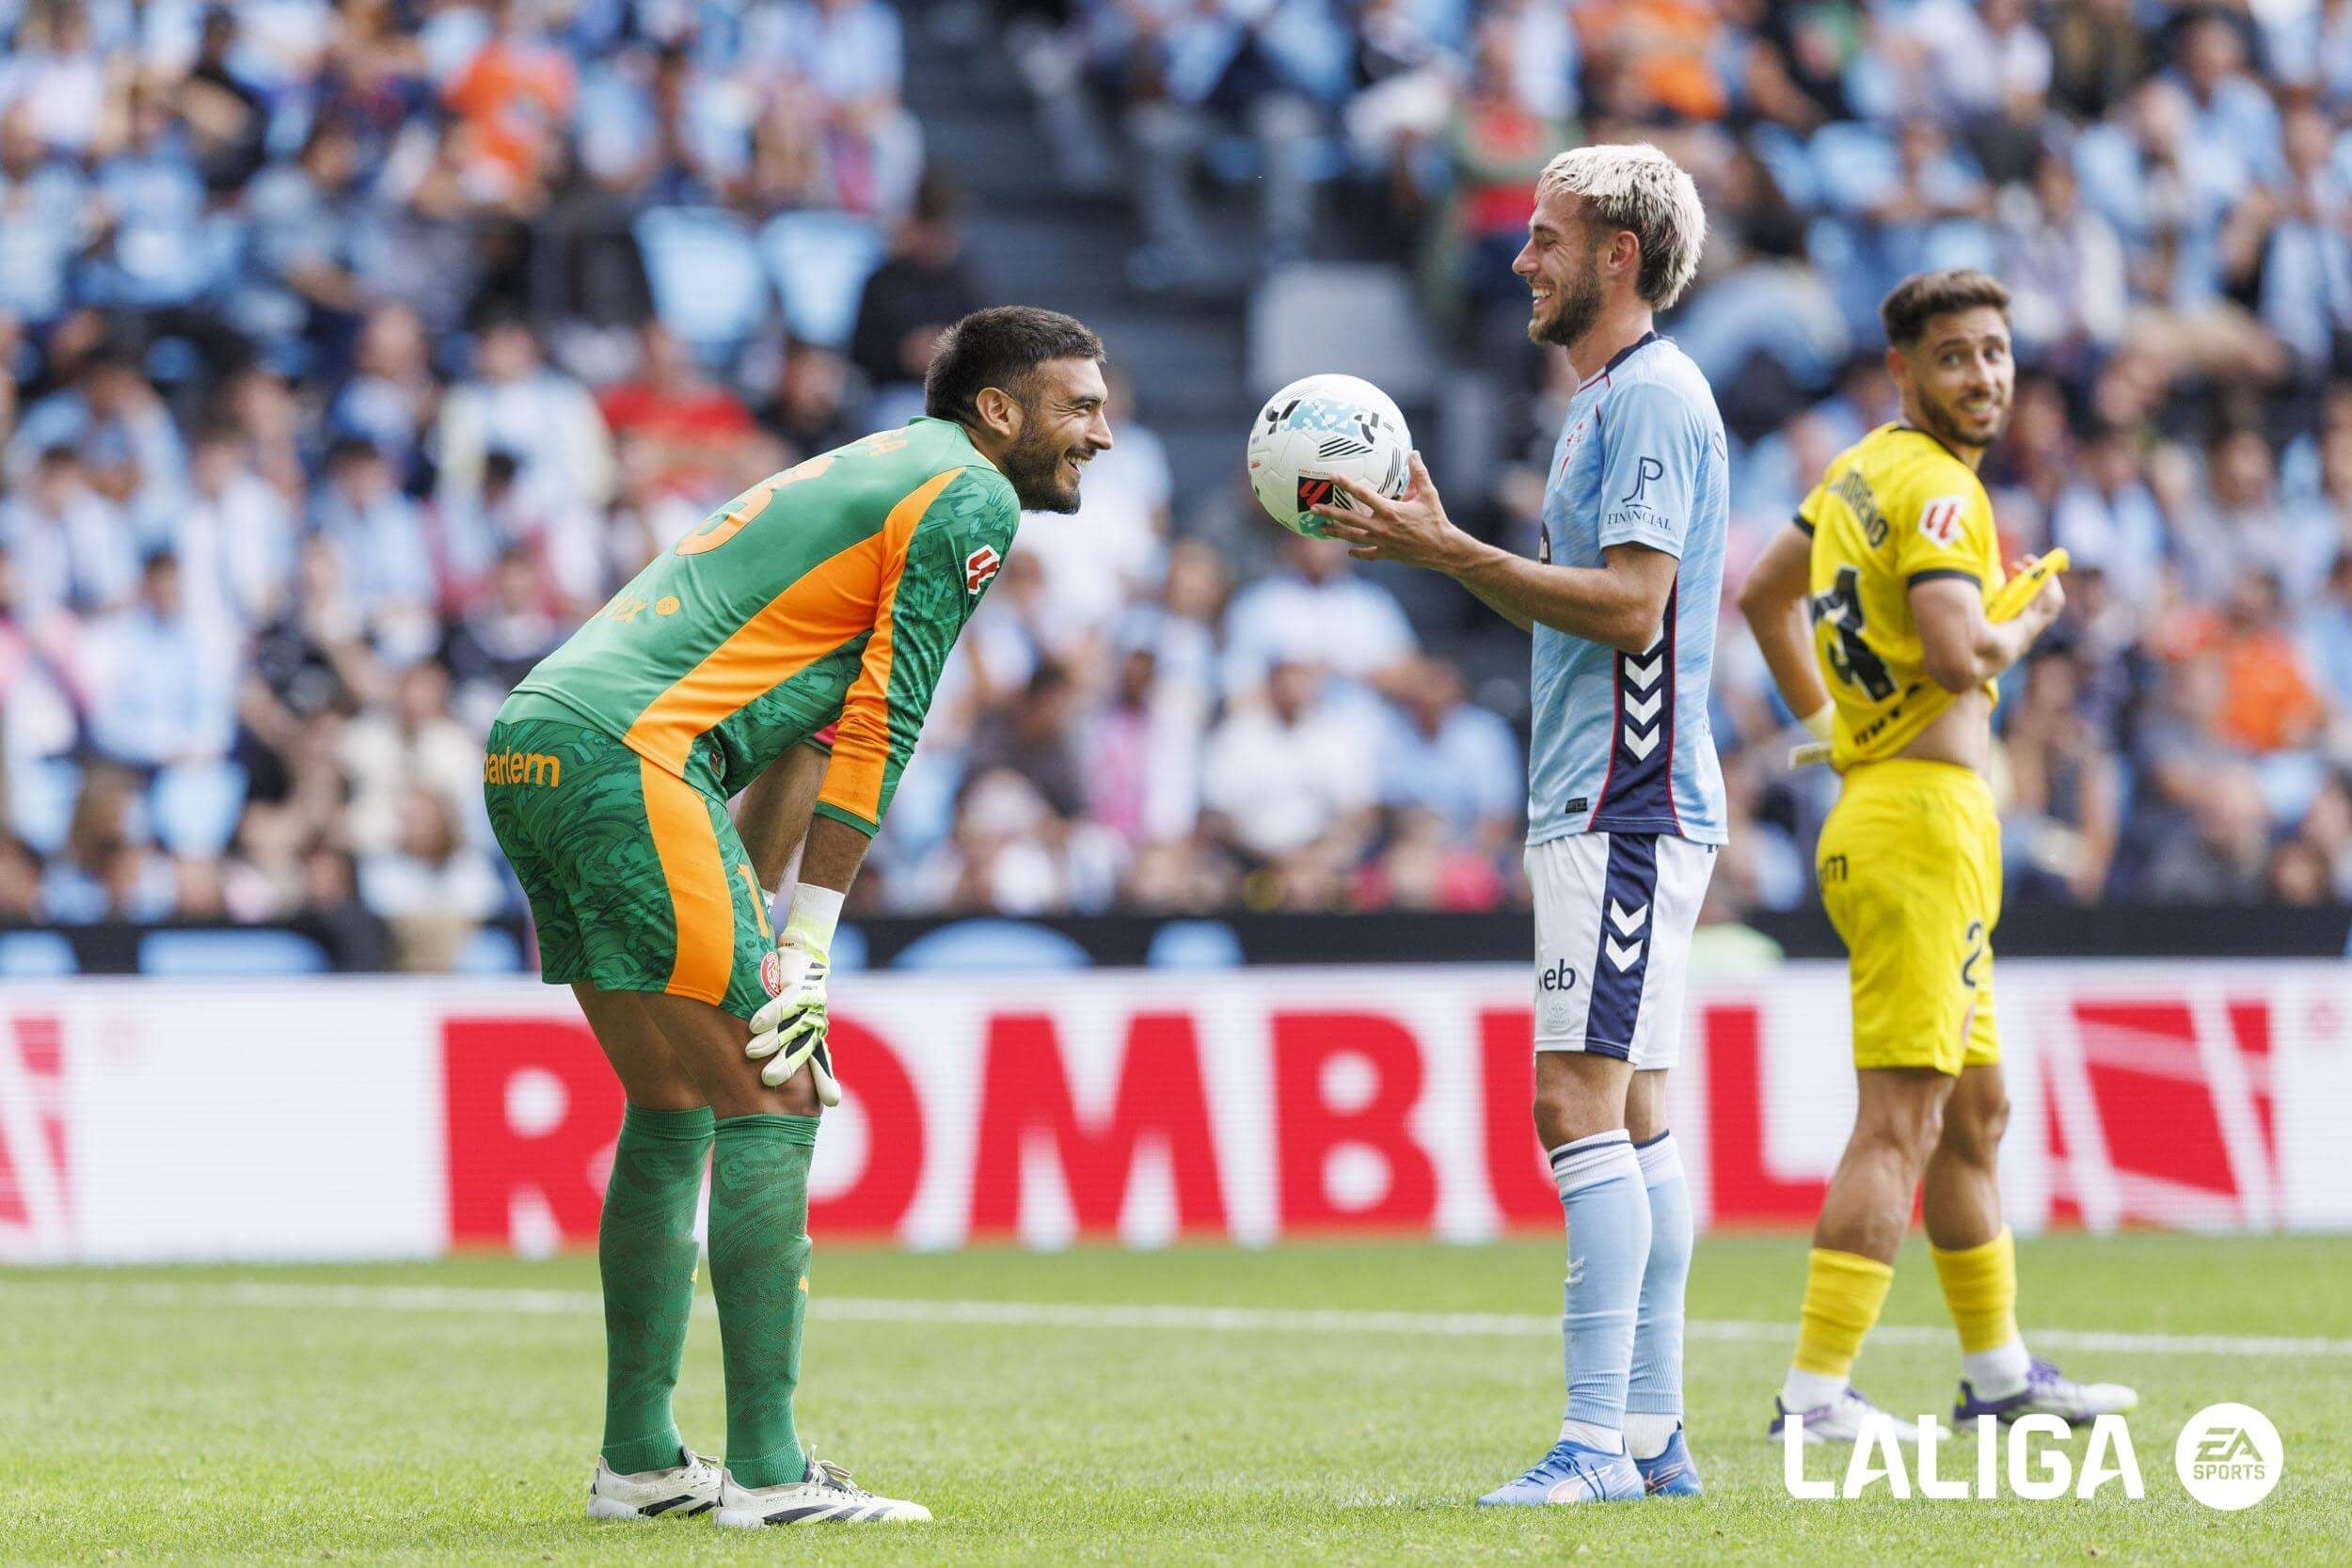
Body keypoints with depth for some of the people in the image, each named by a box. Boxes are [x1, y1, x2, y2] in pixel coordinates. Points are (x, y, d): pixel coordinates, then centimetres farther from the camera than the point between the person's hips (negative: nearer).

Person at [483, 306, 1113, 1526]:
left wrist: (754, 919, 16)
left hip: (528, 749, 10)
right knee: (771, 1103, -7)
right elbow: (879, 729, -7)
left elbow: (808, 727, 24)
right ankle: (766, 1471, -10)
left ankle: (638, 1459, 19)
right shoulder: (972, 496, -1)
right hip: (628, 754, -10)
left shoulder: (877, 476, 29)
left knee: (675, 1111, 16)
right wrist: (804, 950, -7)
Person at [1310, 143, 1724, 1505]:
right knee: (1628, 1111, 9)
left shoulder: (1654, 396, -12)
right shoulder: (1610, 399, 21)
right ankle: (1652, 1434, 11)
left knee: (1582, 1102, -15)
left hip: (1627, 811, -11)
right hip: (1602, 810, 11)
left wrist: (1450, 555, -19)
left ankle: (1598, 1441, -19)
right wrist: (1444, 542, 17)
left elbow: (1628, 602, -20)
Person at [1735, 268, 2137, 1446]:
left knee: (1976, 1108, 19)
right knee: (1901, 1118, -13)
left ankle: (1996, 1371, 28)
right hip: (1924, 815, -11)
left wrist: (1824, 717, 26)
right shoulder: (1937, 488, -15)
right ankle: (1816, 1395, -17)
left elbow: (1765, 594, 28)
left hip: (1875, 806, 11)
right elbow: (1958, 656, -27)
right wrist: (2030, 621, -8)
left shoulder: (1860, 471, 15)